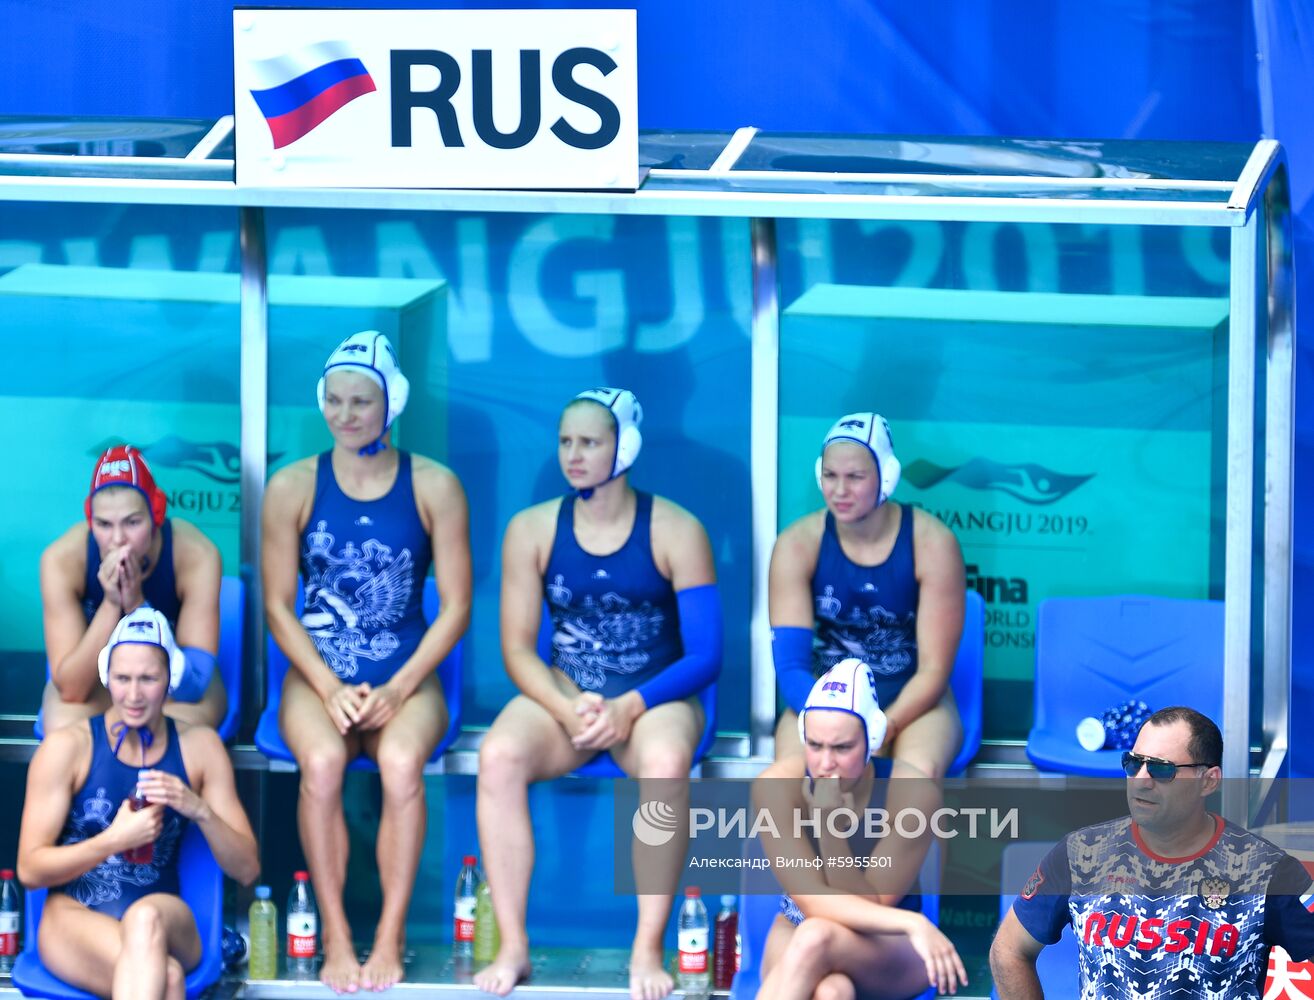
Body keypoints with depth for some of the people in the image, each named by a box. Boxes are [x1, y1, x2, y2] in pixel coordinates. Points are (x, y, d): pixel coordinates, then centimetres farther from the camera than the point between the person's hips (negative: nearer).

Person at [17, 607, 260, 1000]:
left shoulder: (199, 746, 8)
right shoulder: (67, 746, -1)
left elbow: (247, 870, 7)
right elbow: (30, 869, -2)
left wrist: (199, 810, -12)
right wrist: (115, 840, -17)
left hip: (165, 920, 2)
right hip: (75, 917, -2)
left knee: (147, 917, -38)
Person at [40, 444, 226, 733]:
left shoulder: (196, 556, -27)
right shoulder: (62, 559, -26)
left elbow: (192, 684, -29)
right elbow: (70, 688, -27)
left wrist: (138, 607, -40)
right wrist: (110, 605, -39)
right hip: (93, 677, 1)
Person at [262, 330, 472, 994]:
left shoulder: (434, 486, 1)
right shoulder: (293, 487, 3)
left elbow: (455, 606, 1)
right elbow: (278, 605, 2)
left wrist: (398, 689, -11)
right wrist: (331, 690, -11)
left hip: (406, 676, 0)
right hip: (318, 674, 1)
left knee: (402, 762, -34)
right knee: (321, 760, -34)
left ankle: (391, 938, -21)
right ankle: (335, 937, -22)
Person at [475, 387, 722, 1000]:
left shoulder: (676, 532, -4)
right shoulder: (532, 530, 3)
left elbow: (704, 655, -6)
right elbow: (518, 648, 1)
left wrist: (630, 708, -21)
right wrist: (567, 709, -18)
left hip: (654, 699, -2)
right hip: (561, 694, 2)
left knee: (665, 762, -38)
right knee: (498, 755, -31)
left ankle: (647, 950, -28)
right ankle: (512, 946, -25)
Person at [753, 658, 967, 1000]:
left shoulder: (912, 792, -21)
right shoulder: (777, 785, -19)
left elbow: (870, 907, -19)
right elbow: (813, 901, -24)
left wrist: (830, 824, -33)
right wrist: (913, 925, -37)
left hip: (890, 948, 0)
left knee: (816, 938, -37)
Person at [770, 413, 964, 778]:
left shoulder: (932, 543, -13)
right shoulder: (798, 544, -10)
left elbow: (934, 671, -12)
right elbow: (790, 665, -13)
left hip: (912, 700, -1)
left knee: (919, 772, -35)